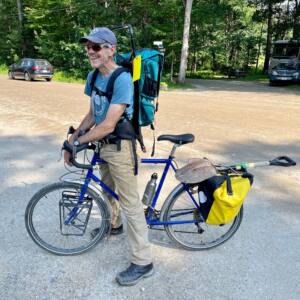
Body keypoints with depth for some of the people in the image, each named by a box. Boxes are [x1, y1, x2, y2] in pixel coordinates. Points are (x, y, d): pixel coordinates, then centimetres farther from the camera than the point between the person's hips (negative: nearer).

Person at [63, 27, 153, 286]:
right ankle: (114, 225, 54)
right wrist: (73, 137, 2)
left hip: (120, 146, -9)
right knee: (107, 188, 27)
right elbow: (92, 115, 10)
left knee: (130, 203, -3)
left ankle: (143, 263, 10)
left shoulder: (122, 79, -22)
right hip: (104, 144, 9)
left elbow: (108, 125, -26)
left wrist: (78, 142, -16)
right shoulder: (93, 76, 5)